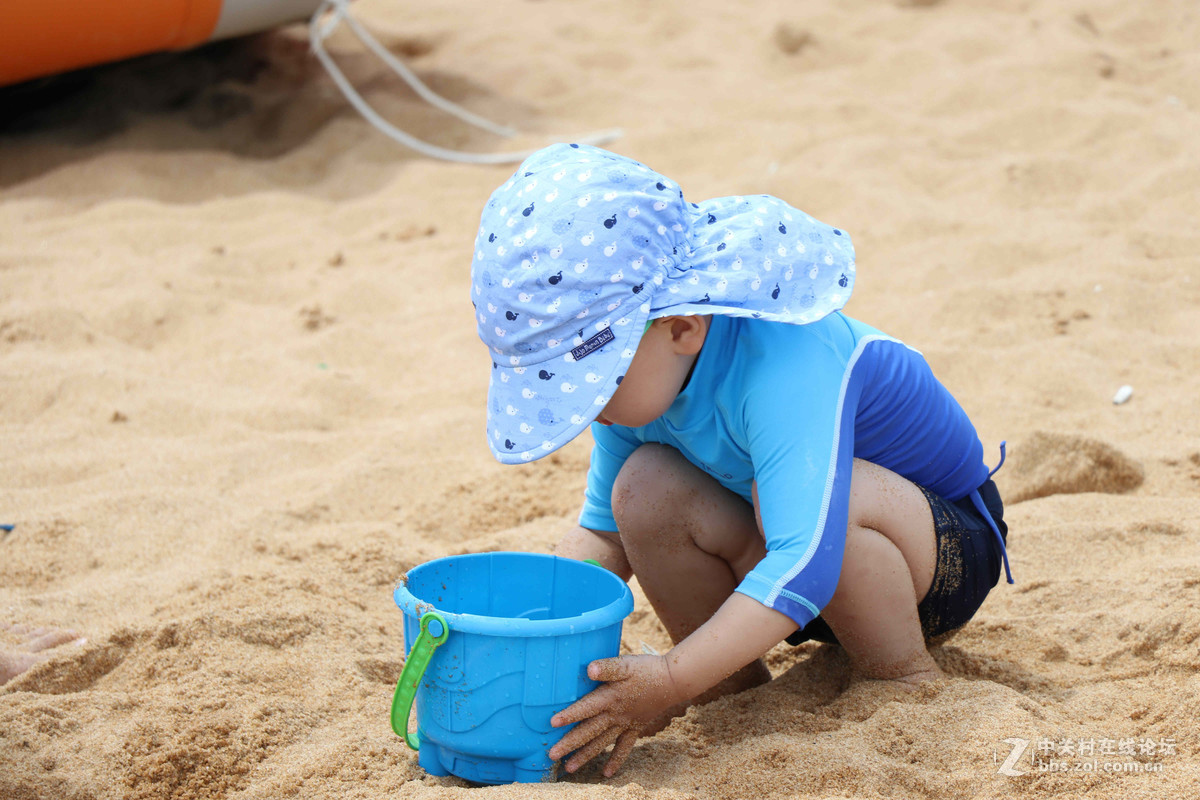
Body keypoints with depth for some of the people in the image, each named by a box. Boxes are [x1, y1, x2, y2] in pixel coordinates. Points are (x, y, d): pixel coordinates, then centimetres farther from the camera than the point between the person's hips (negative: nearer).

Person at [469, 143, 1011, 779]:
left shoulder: (782, 368, -38)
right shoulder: (635, 366, -12)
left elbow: (805, 563, -47)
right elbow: (606, 531, -2)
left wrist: (673, 679, -49)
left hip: (946, 543, -6)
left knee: (816, 493, -39)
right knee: (645, 489, -20)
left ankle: (904, 675, -14)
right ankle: (736, 685, -1)